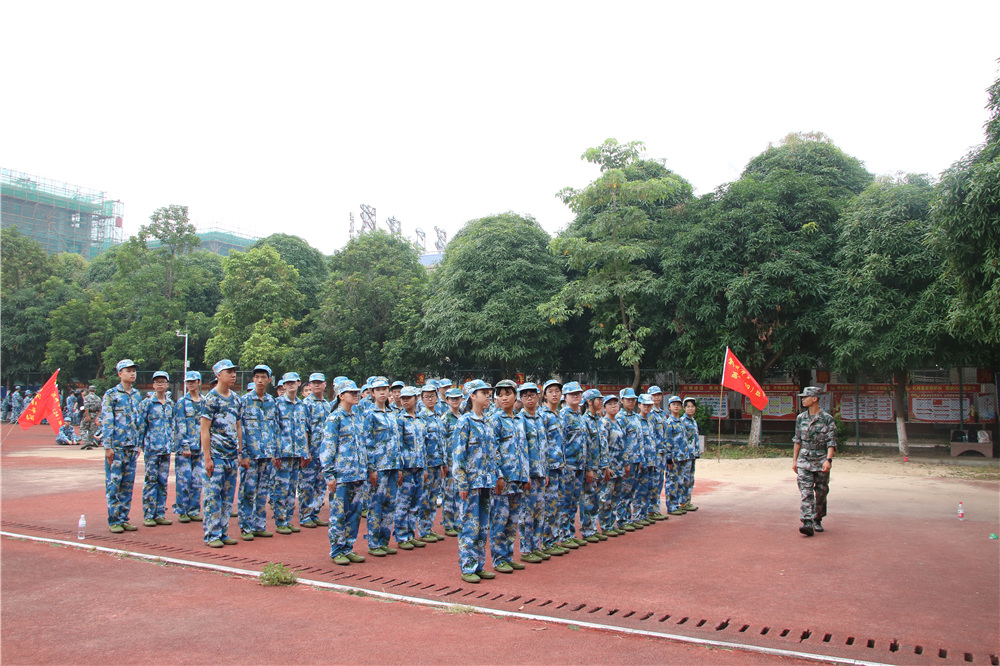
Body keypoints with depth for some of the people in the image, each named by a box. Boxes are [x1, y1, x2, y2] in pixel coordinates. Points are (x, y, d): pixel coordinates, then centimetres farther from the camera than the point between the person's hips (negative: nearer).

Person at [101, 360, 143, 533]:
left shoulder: (137, 395, 13)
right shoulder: (111, 395, -4)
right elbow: (106, 421, -8)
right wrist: (107, 447, -13)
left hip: (132, 447, 5)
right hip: (116, 446, -5)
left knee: (128, 485, 8)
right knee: (113, 484, -1)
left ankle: (123, 518, 15)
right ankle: (114, 521, 5)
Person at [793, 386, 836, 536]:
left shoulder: (827, 418, -5)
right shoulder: (801, 418, 6)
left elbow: (832, 441, -8)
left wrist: (828, 459, -20)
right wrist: (795, 460, 11)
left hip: (821, 461, -2)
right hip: (805, 461, 2)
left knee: (821, 493, 9)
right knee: (806, 492, -10)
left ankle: (818, 520, 27)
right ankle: (807, 524, -17)